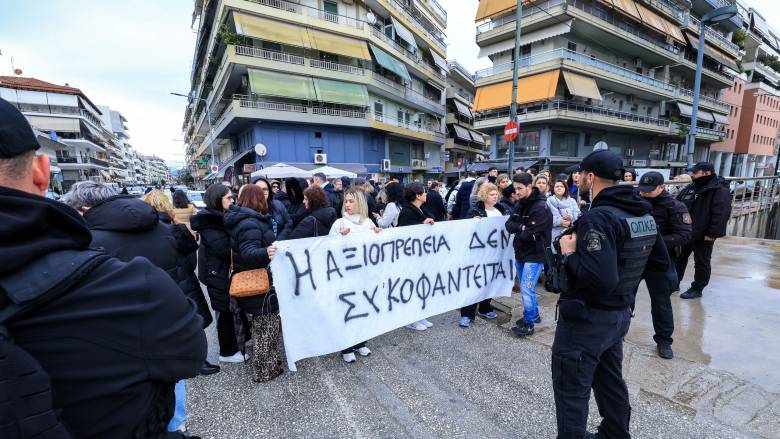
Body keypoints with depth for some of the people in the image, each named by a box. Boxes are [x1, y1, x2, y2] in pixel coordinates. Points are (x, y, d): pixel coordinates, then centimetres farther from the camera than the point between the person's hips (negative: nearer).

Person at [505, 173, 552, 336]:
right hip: (520, 253, 8)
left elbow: (530, 234, -23)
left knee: (526, 289, -7)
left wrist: (517, 229, -7)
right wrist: (521, 227, -16)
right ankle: (534, 314, 36)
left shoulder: (541, 208, -18)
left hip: (534, 255, -8)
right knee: (525, 288, 17)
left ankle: (528, 323, 8)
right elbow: (508, 225, 2)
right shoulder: (520, 204, 8)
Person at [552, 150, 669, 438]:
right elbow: (661, 260, 17)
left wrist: (569, 253, -19)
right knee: (610, 380, 26)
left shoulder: (598, 217, -25)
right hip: (621, 314, 9)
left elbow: (600, 280, -32)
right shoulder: (643, 214, 4)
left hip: (587, 318, -9)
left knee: (572, 388, 6)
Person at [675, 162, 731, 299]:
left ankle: (697, 289, 18)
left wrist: (712, 233, -23)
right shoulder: (690, 188, 8)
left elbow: (721, 214, -20)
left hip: (703, 235, -7)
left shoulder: (720, 190, -14)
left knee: (701, 263, 7)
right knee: (679, 258, 15)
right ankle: (674, 283, 27)